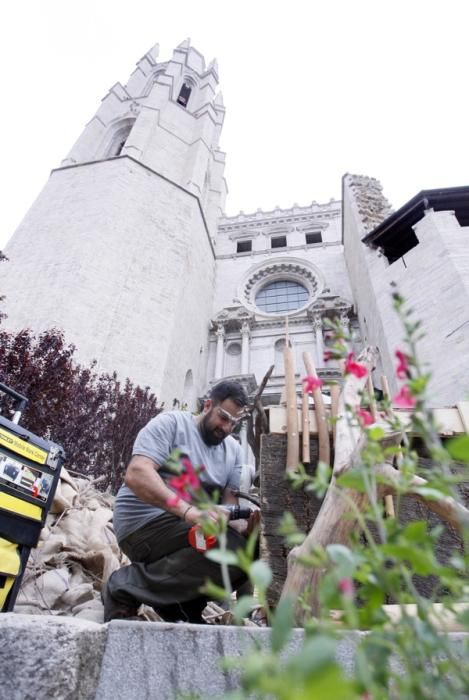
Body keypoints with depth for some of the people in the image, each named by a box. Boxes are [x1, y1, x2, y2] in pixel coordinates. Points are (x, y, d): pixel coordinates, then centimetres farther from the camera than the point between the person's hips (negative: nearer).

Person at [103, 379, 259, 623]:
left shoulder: (234, 449, 10)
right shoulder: (171, 423, -9)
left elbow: (229, 502, 4)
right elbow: (136, 474, -23)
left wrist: (242, 526, -20)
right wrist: (188, 510, -36)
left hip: (188, 527, 7)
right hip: (145, 520, -7)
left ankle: (180, 604, 2)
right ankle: (125, 587, -11)